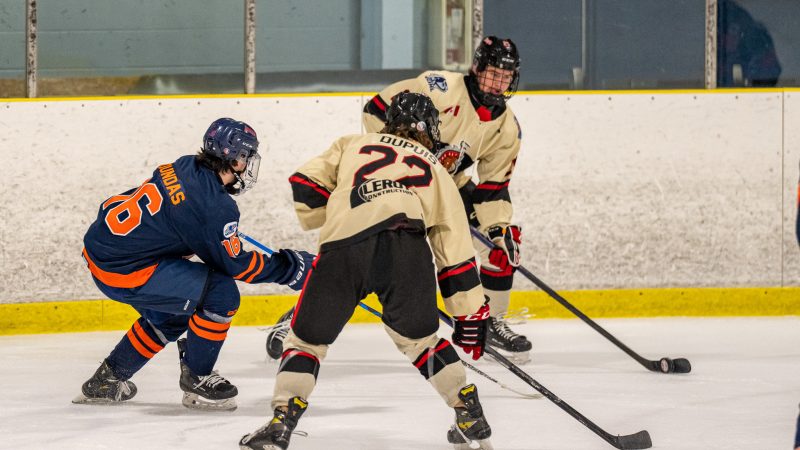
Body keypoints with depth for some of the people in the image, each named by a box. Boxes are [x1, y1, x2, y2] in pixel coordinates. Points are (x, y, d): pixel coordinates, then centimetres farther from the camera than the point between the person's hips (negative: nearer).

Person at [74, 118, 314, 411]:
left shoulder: (185, 168, 8)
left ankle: (106, 381, 34)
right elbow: (233, 264, -11)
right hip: (122, 271, -10)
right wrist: (288, 267, -2)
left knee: (170, 316, 28)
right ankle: (196, 380, 5)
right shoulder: (214, 205, -18)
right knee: (221, 293, -10)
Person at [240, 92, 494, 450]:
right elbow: (455, 250, 28)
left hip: (343, 245, -1)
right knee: (418, 338, 21)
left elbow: (305, 185, 21)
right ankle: (471, 418, 16)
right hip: (406, 246, 1)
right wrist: (471, 315, 31)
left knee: (308, 336, 13)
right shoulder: (434, 170, 33)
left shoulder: (353, 145, 33)